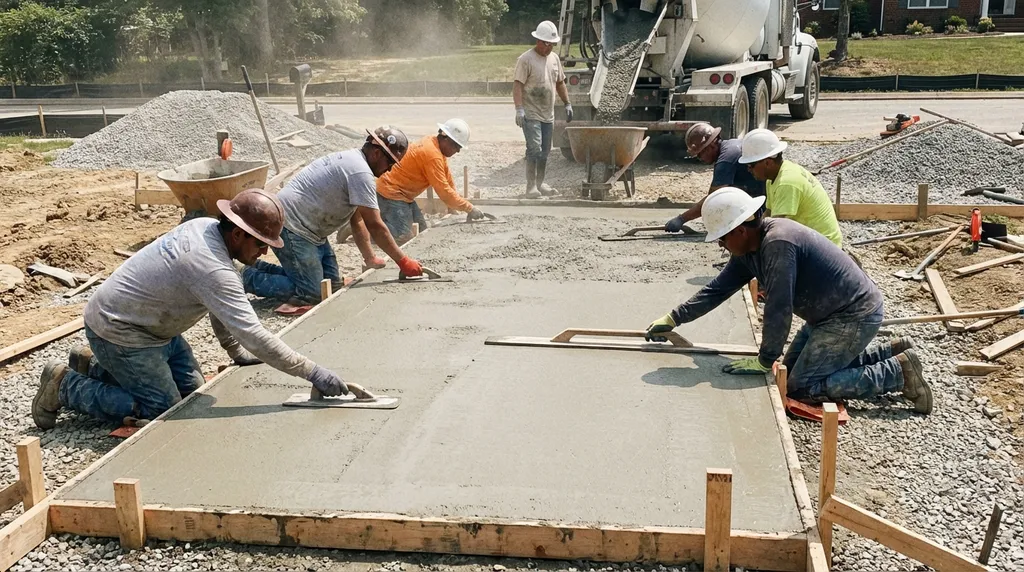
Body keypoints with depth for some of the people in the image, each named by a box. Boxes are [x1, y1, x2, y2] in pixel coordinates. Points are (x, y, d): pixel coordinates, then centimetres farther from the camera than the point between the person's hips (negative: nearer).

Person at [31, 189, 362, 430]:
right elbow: (254, 335, -36)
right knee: (163, 408, -8)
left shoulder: (204, 227, -4)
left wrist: (235, 351, 8)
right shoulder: (212, 268, -33)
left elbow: (221, 305, 9)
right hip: (117, 331, -10)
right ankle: (66, 385, 4)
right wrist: (312, 373, -33)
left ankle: (95, 367, 24)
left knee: (192, 390, 11)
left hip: (151, 326, 10)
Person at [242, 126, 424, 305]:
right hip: (290, 227, -11)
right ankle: (249, 277, -1)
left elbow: (357, 220, 15)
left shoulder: (352, 160, 13)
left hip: (307, 229, 11)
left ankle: (261, 269, 17)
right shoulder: (361, 172, -20)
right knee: (311, 294, -14)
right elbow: (375, 226, -19)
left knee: (332, 283, 10)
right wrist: (403, 262, -12)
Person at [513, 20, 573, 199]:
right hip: (531, 114, -7)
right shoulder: (526, 59, -10)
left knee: (545, 151, 10)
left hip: (548, 114, 7)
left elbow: (560, 83, 22)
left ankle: (540, 183, 21)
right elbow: (517, 85, -15)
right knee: (534, 149, -14)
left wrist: (567, 104, 19)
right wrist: (519, 109, -24)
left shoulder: (554, 58, 13)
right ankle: (531, 186, -9)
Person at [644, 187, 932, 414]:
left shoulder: (778, 243, -28)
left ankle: (898, 372, -5)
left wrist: (765, 361, -18)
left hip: (855, 317, -10)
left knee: (801, 385, -12)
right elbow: (718, 289, 11)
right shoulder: (748, 247, 2)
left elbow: (779, 308, -27)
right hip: (829, 314, 10)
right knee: (794, 364, 20)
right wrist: (673, 319, 12)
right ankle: (890, 352, 20)